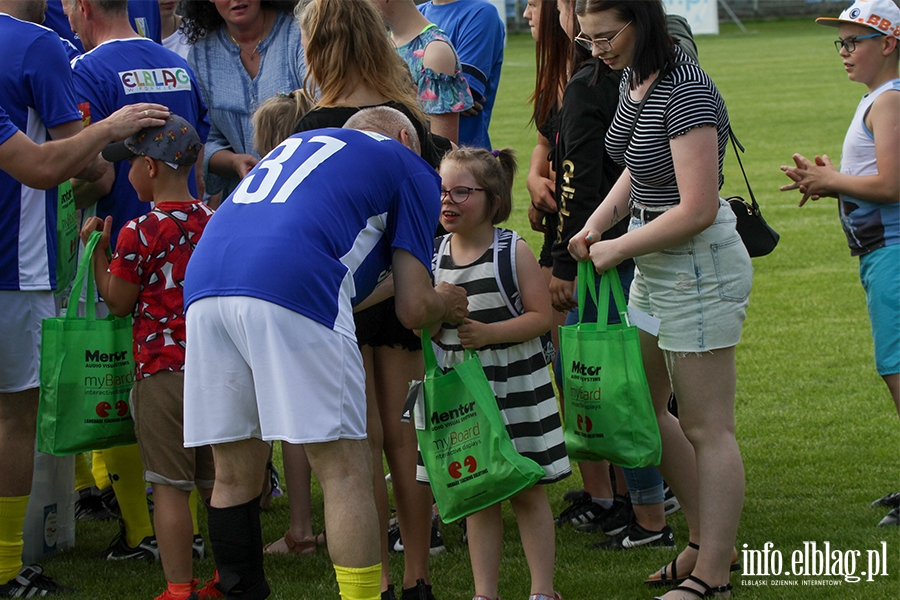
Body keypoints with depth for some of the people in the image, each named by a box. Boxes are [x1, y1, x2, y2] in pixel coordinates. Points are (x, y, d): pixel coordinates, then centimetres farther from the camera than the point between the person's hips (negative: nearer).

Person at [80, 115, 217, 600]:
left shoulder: (139, 231, -11)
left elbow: (119, 302, -4)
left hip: (162, 369, -6)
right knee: (215, 483, 15)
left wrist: (97, 248, 6)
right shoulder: (214, 222, 6)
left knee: (170, 486, -3)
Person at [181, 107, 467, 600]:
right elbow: (413, 309, 13)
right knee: (344, 471, -1)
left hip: (203, 283, 6)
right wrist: (445, 305, 35)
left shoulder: (299, 142, 37)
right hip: (293, 293, -6)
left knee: (234, 473, 14)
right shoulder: (412, 170, 20)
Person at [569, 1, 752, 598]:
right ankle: (708, 542, 29)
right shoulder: (634, 79, 5)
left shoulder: (686, 92, -23)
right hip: (658, 266, 10)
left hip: (700, 267, -10)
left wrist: (617, 249, -15)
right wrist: (597, 223, 4)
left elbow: (697, 209, -26)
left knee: (707, 429, -2)